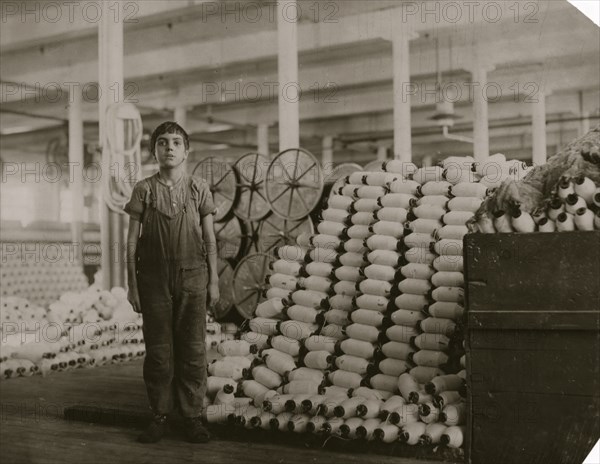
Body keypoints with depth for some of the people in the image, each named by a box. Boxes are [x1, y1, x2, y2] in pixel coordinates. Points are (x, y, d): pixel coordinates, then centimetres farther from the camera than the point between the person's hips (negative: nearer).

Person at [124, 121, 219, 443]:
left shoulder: (198, 189, 4)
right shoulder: (144, 190, 3)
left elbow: (210, 239, 7)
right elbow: (132, 239, 4)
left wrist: (213, 281, 4)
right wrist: (132, 284, 1)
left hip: (192, 277, 0)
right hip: (154, 278, 0)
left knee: (193, 349, 2)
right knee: (157, 350, 4)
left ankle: (192, 416, 11)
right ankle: (159, 416, 14)